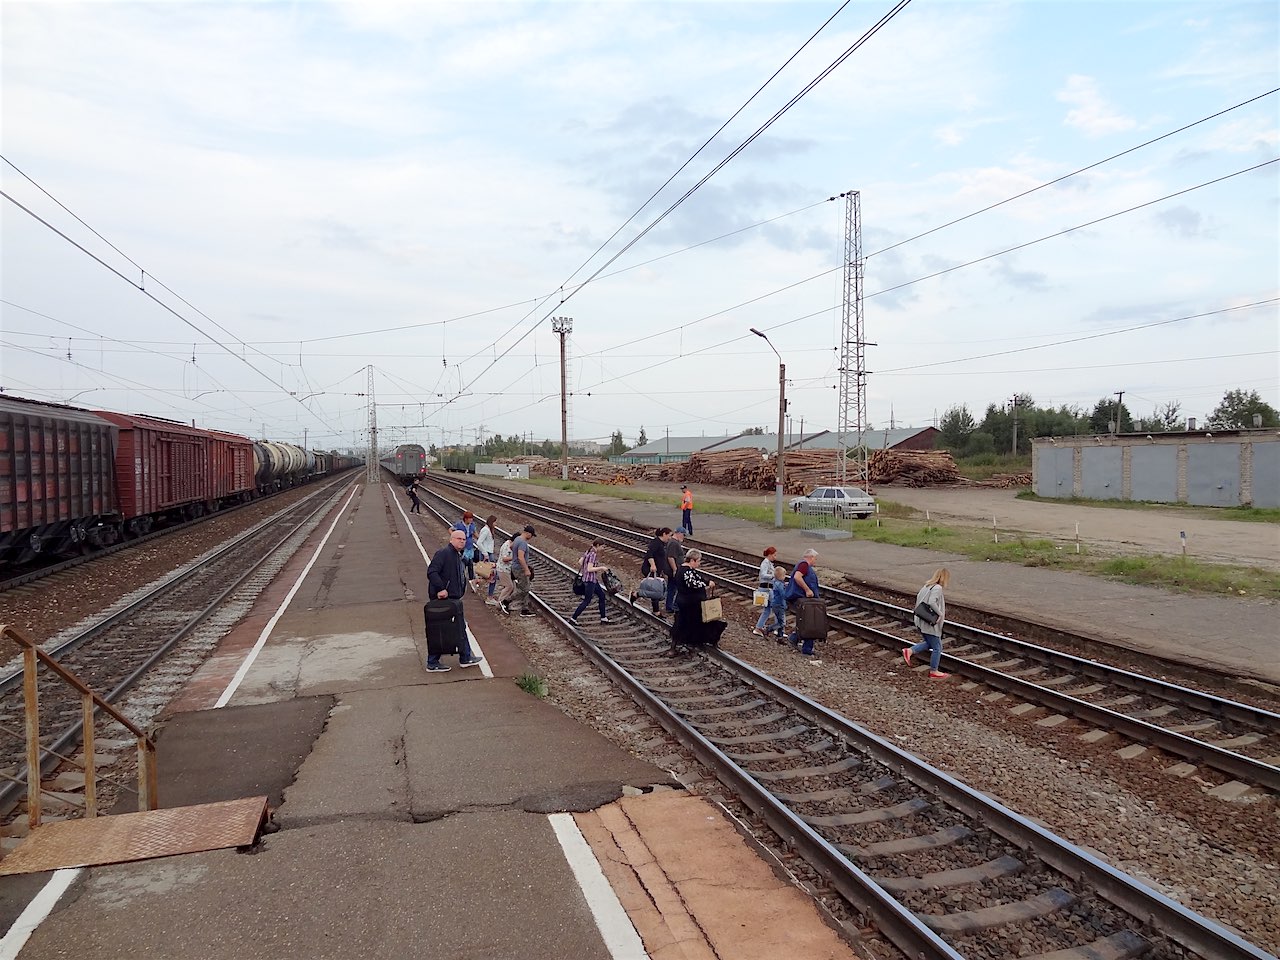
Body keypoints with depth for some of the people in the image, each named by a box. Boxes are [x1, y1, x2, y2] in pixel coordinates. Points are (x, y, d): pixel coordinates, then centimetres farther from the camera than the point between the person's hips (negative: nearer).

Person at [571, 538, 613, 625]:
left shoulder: (588, 552, 6)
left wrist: (583, 570, 21)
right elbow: (589, 569, -24)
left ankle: (603, 618, 22)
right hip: (590, 580, -10)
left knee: (602, 596, 16)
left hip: (593, 580, 10)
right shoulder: (593, 554, -20)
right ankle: (573, 618, 5)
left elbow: (580, 562, 8)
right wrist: (601, 568, -17)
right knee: (587, 601, -1)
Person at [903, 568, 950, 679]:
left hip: (921, 622, 9)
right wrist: (940, 614, -20)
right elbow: (932, 602, -31)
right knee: (937, 647, 7)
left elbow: (918, 597, 14)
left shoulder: (927, 586, 8)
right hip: (930, 624, -9)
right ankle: (934, 671, 17)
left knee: (929, 643, 25)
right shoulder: (938, 588, -18)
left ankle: (909, 651, 15)